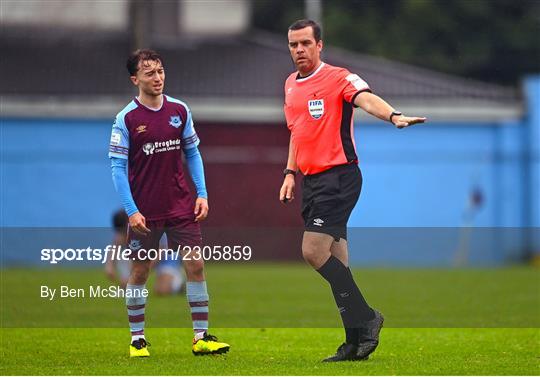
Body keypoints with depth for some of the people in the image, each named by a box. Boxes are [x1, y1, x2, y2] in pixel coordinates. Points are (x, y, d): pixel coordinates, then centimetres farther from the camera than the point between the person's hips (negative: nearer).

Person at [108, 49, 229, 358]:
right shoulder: (127, 118, -8)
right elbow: (118, 166, -8)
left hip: (181, 206, 3)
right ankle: (138, 339, 16)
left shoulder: (179, 110, 3)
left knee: (196, 266, -2)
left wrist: (202, 194, 2)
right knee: (139, 272, 4)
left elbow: (193, 153, 11)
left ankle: (202, 337, 4)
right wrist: (131, 211, -14)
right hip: (145, 212, -3)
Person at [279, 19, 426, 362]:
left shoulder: (338, 78, -9)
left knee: (314, 251, -17)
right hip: (311, 180, 8)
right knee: (335, 261, 6)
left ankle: (364, 318, -5)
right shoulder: (291, 85, 15)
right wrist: (290, 172, 20)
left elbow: (366, 99, -28)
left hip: (338, 176, -8)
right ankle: (356, 341, 9)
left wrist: (393, 115, -46)